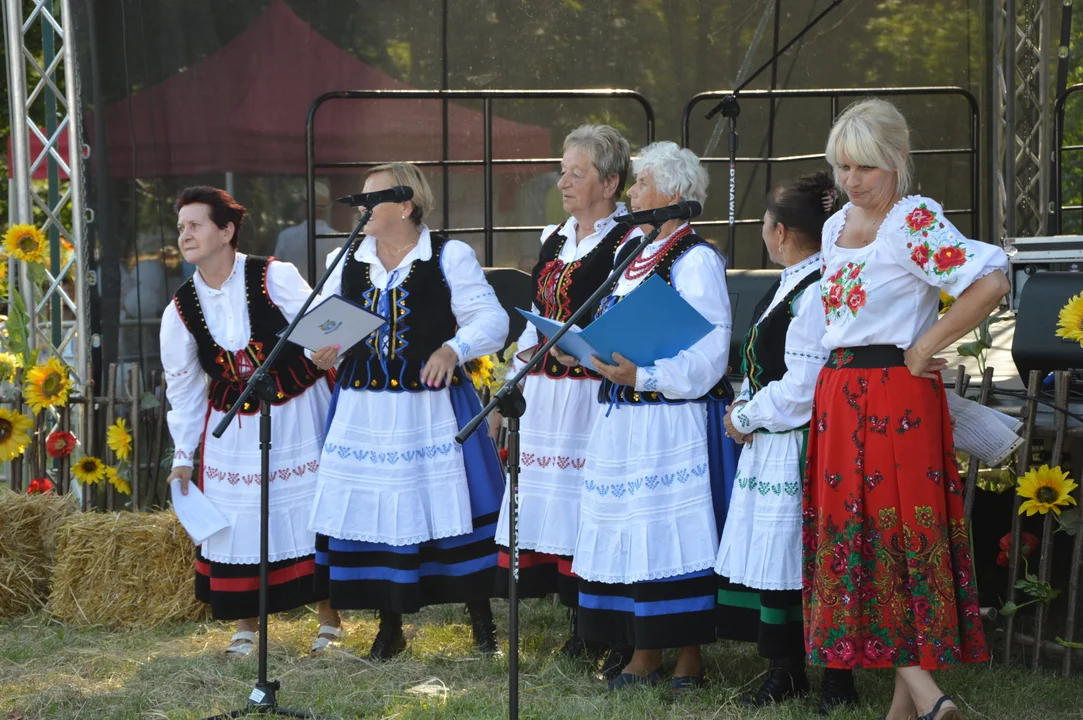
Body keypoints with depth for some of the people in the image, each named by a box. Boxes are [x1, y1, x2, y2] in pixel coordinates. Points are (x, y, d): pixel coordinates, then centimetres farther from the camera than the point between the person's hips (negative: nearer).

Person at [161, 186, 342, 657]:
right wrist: (182, 455, 9)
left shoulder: (275, 278, -11)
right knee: (239, 521, 2)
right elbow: (183, 387, 9)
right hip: (233, 428, 3)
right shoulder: (181, 309, 1)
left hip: (299, 417, -3)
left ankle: (329, 619, 15)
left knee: (315, 512, 2)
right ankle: (245, 626, 16)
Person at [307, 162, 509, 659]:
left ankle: (481, 619, 14)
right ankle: (390, 628, 19)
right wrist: (323, 350, -9)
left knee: (449, 510, -2)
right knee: (374, 513, 5)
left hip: (431, 407, -4)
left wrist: (454, 349, -26)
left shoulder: (449, 256, -3)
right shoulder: (346, 259, 10)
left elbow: (490, 320, -8)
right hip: (364, 409, 4)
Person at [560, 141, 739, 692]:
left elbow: (707, 353, -16)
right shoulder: (630, 254, 17)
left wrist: (642, 377, -23)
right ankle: (643, 657, 15)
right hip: (622, 417, 8)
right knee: (628, 532, 8)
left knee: (673, 531, -6)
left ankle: (690, 658, 2)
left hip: (673, 419, -8)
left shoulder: (696, 259, -8)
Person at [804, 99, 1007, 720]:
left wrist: (925, 347, -17)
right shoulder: (837, 227, 15)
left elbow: (992, 283, -25)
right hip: (839, 396, 8)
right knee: (854, 535, 4)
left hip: (897, 397, -8)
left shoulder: (917, 221, -11)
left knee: (895, 527, -8)